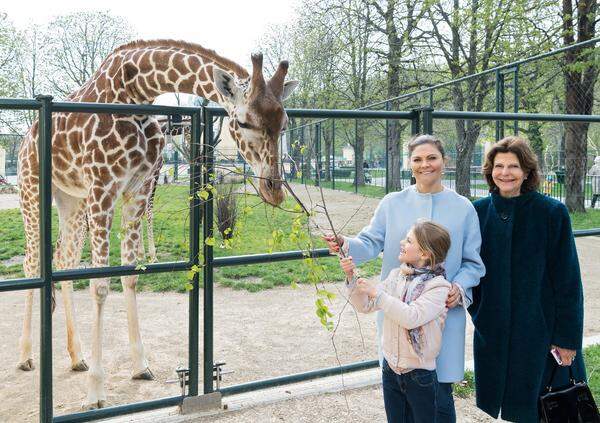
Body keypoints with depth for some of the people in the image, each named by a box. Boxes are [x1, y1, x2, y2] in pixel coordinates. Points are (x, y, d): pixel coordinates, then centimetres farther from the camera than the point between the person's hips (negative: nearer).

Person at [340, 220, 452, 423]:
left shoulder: (438, 286, -16)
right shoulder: (396, 275, 1)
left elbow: (411, 317, -29)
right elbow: (365, 305, 4)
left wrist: (377, 292, -26)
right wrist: (351, 277, -10)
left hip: (419, 374, -5)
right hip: (390, 368, 5)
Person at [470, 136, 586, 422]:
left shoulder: (552, 213, -11)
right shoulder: (479, 212, -1)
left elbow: (567, 279, -9)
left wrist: (567, 337, -9)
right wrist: (476, 310, 5)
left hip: (539, 328, -3)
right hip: (492, 330, 3)